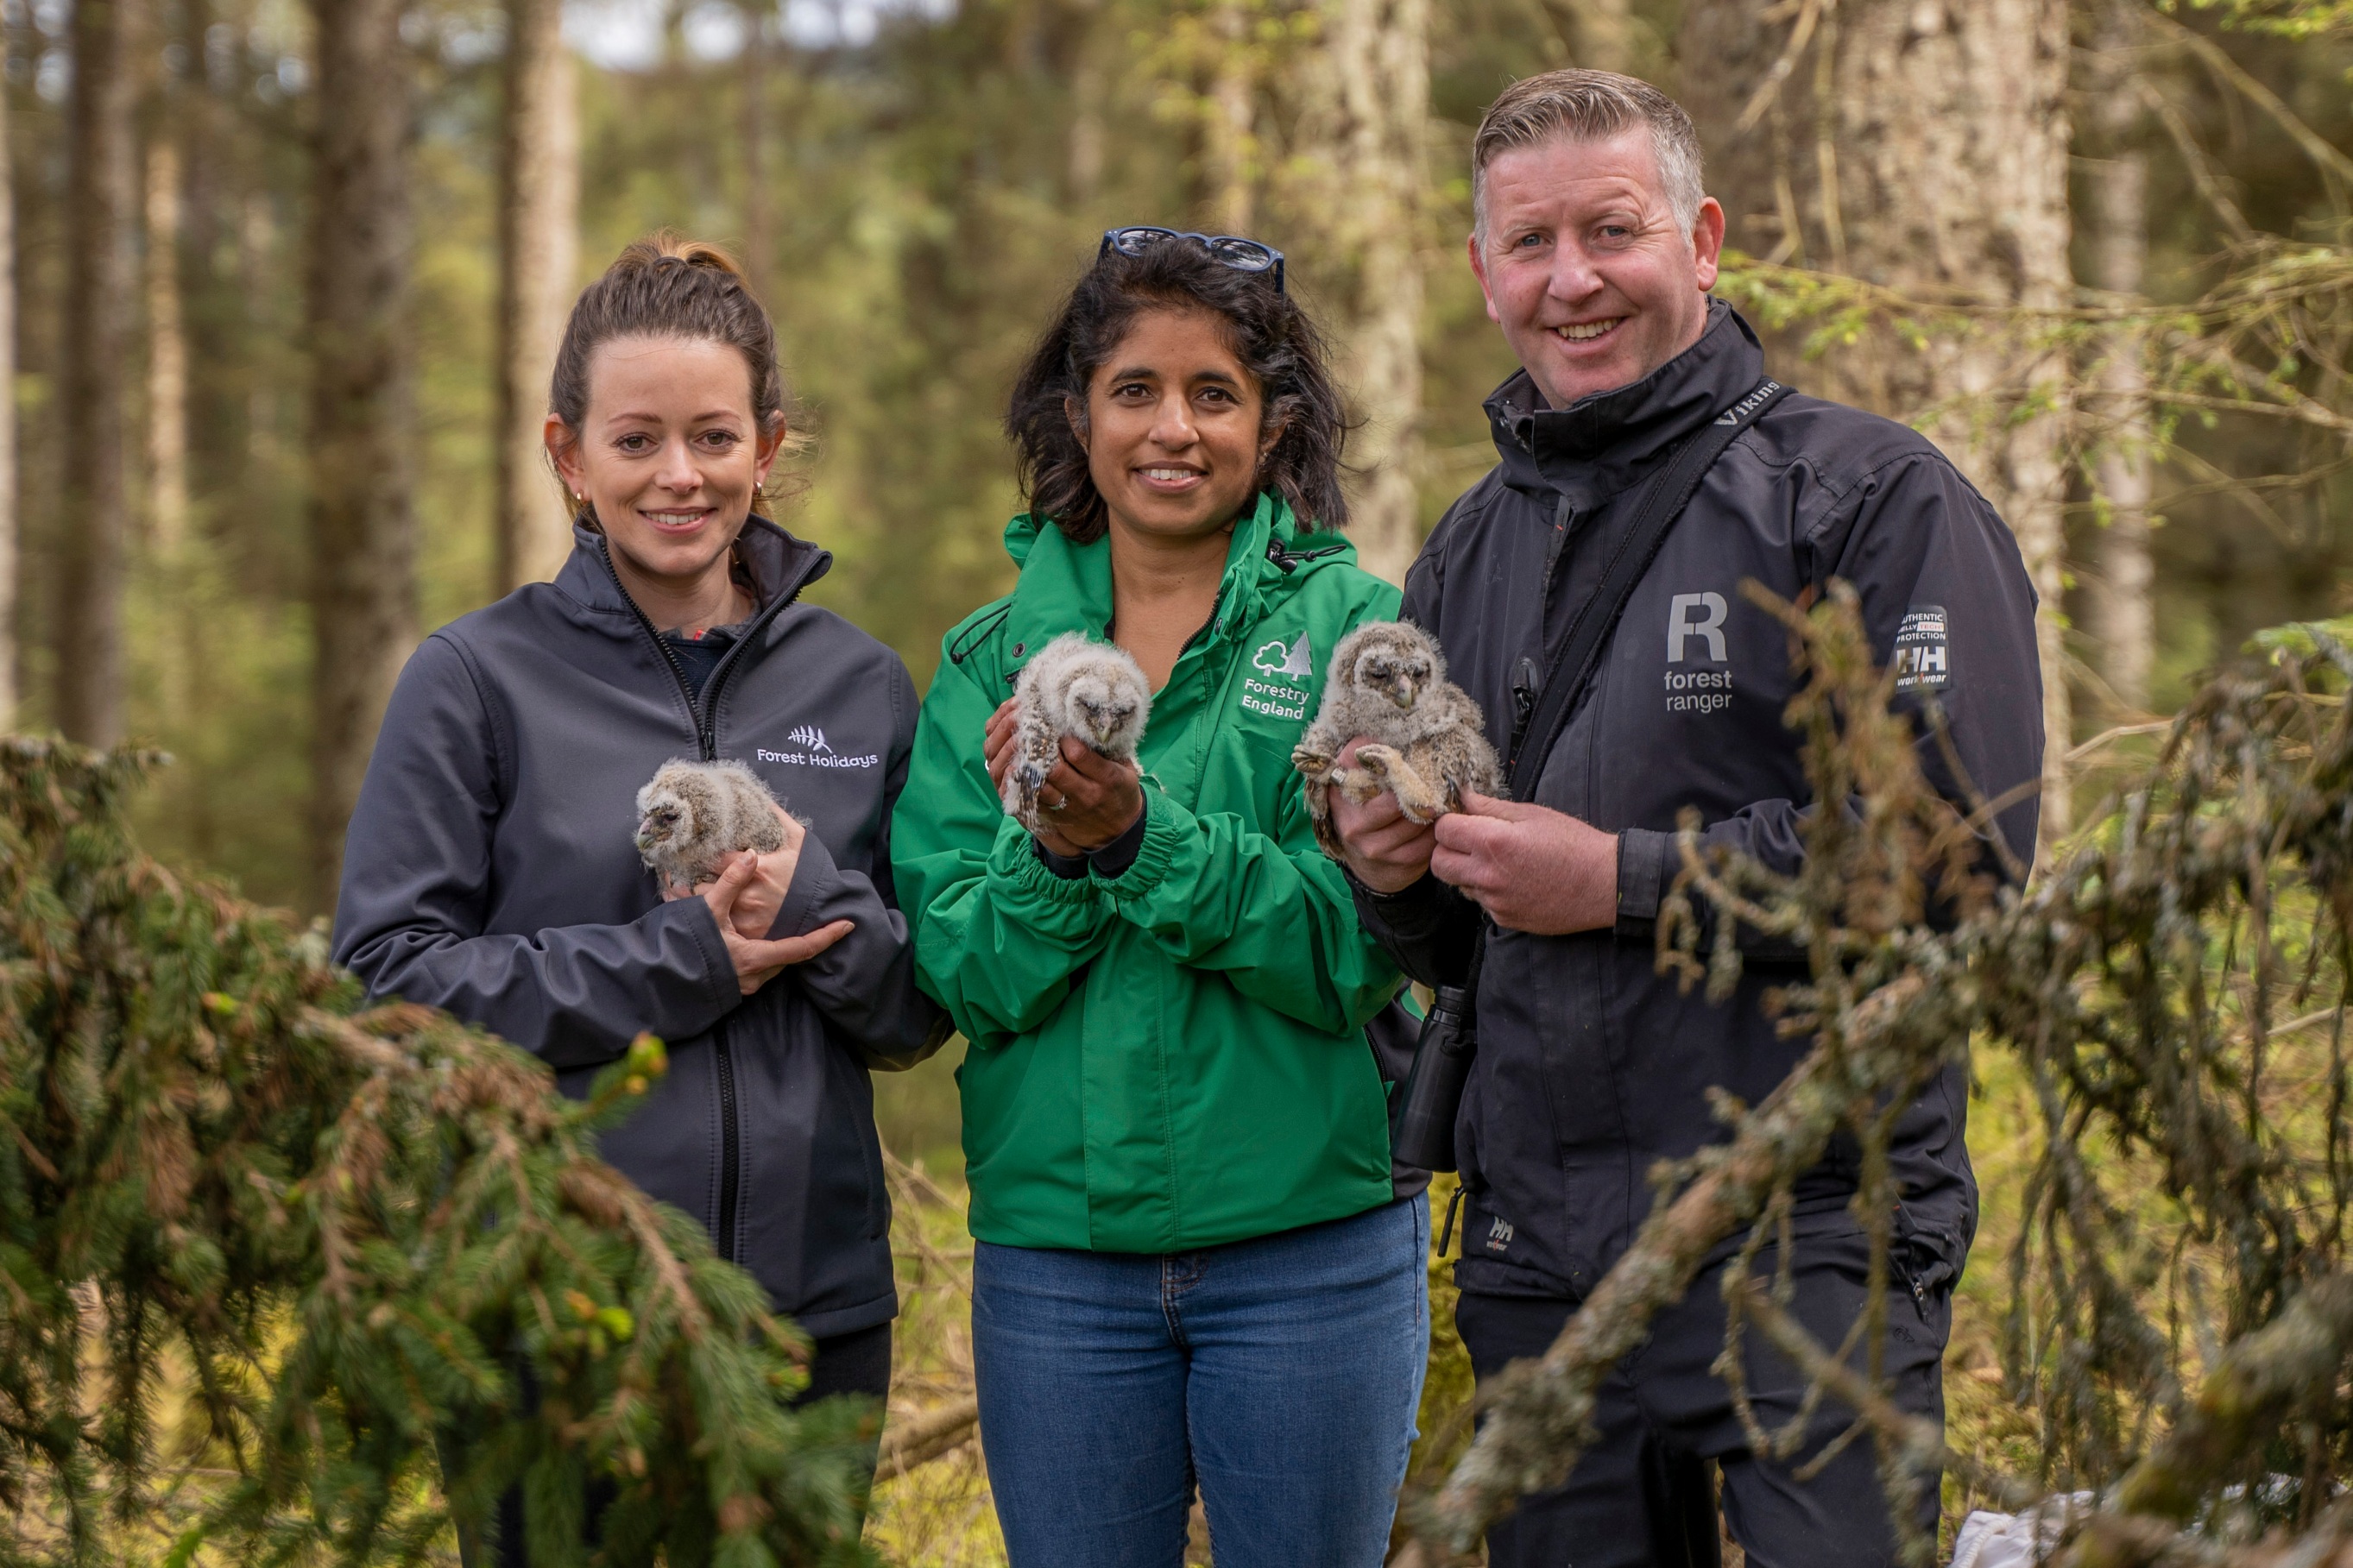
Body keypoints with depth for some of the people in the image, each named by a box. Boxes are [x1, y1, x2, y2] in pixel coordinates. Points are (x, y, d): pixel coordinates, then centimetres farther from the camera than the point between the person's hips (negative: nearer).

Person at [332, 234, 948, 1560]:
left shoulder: (859, 683, 8)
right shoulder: (477, 679, -2)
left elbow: (922, 1014, 9)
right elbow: (388, 978, -9)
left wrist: (813, 901, -12)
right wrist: (676, 963, -16)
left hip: (817, 1301, 3)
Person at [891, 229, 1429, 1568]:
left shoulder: (1354, 627, -1)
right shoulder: (993, 659, 7)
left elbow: (1357, 951, -11)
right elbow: (964, 974, -1)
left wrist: (1146, 834, -23)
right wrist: (1051, 851, -19)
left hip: (1308, 1237, -2)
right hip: (1054, 1239, 2)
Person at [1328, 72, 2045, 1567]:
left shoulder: (1870, 494, -4)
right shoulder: (1471, 549, 17)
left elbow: (1963, 852, -15)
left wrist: (1624, 879, -16)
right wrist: (1394, 877, 0)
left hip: (1806, 1245, -6)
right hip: (1537, 1260, 6)